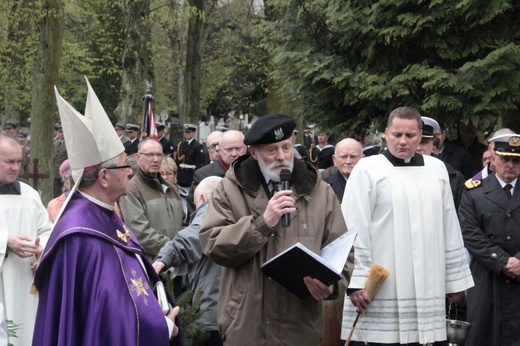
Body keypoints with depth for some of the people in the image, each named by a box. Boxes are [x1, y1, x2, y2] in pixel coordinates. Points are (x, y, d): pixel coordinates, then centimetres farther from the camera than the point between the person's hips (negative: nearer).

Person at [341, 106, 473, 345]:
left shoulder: (436, 169, 12)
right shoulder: (366, 170, -1)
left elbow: (450, 230, 15)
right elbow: (354, 231, -6)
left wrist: (455, 278, 13)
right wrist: (356, 281, -13)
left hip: (425, 291, 4)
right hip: (379, 291, -4)